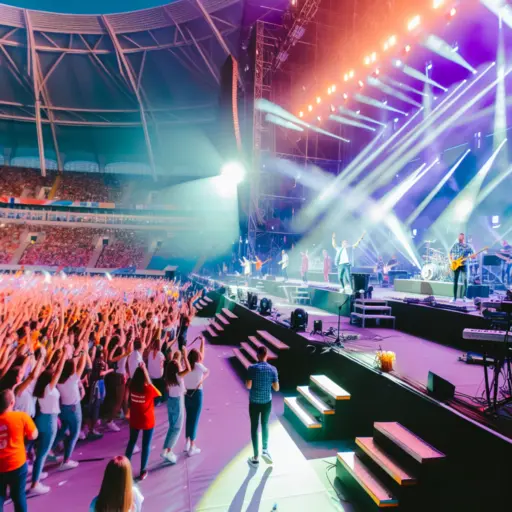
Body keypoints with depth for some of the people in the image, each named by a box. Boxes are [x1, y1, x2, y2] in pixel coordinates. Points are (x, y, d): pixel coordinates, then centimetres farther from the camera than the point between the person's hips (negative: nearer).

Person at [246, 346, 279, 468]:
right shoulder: (272, 369, -6)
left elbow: (248, 386, -17)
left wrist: (246, 382, 5)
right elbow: (276, 388, -4)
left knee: (254, 427, 9)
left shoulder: (252, 368, -14)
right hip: (267, 402, 2)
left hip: (254, 402, -2)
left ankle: (255, 458, 15)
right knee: (265, 425, 24)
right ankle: (265, 450, 18)